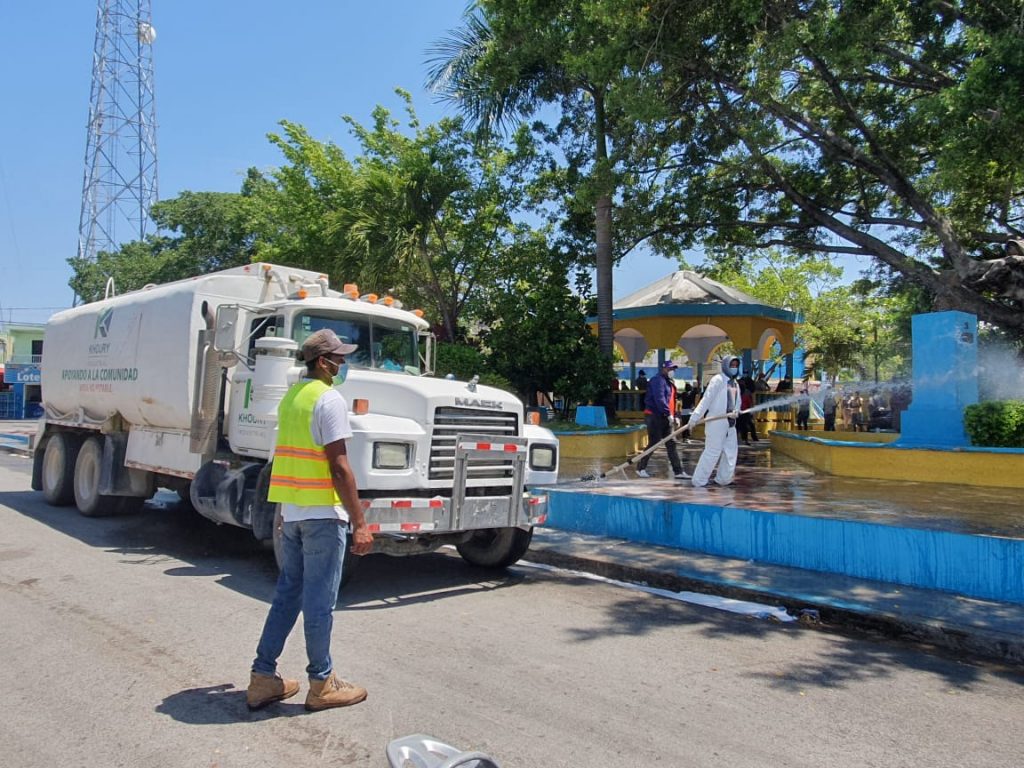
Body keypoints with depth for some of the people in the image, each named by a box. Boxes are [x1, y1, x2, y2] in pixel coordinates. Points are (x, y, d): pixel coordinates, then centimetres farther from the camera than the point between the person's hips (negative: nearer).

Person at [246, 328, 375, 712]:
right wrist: (359, 523, -17)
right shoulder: (330, 399, -15)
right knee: (319, 601, 2)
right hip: (323, 513, -9)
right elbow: (339, 466, -20)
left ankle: (263, 678, 22)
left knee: (288, 593, 16)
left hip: (291, 511, 9)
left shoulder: (291, 396, 12)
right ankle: (322, 684, 14)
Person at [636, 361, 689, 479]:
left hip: (665, 418, 9)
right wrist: (668, 413, -25)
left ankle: (678, 471, 5)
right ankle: (641, 468, 10)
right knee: (653, 443, -4)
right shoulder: (658, 380, -12)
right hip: (654, 416, -9)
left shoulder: (670, 382, 19)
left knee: (671, 443, 5)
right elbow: (659, 399, -23)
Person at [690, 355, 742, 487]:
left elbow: (737, 401, 16)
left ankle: (723, 479, 25)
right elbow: (707, 399, -16)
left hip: (730, 422, 8)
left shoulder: (735, 383, 15)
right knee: (712, 452, -7)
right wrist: (695, 416, -22)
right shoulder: (718, 380, -10)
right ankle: (699, 481, 1)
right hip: (716, 421, -8)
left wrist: (736, 411, -8)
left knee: (731, 451, 12)